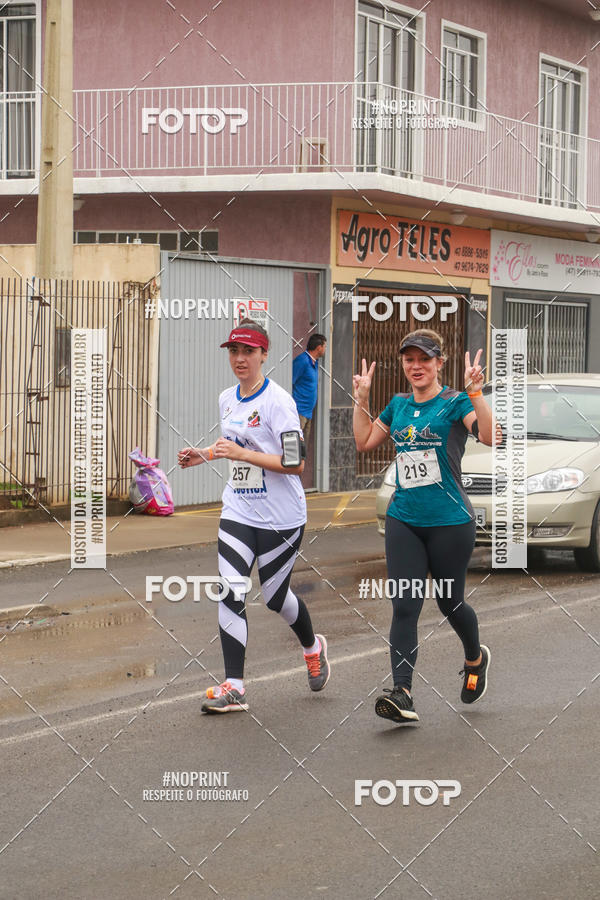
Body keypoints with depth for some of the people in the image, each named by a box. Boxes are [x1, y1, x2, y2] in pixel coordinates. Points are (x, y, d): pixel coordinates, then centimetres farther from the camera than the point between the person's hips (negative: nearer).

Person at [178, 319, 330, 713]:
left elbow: (296, 463, -22)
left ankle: (313, 647, 40)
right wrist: (204, 454, 9)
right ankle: (234, 687, -9)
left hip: (281, 517, -6)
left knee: (275, 596, 8)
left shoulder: (278, 400, -16)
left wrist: (243, 454, -27)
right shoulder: (227, 399, 7)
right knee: (231, 594, -9)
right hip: (238, 513, 6)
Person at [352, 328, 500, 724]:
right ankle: (402, 695, -13)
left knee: (450, 603, 11)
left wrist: (476, 393, -30)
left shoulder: (455, 403, -7)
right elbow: (364, 442, 22)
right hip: (404, 520, 4)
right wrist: (361, 399, 13)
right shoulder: (399, 405, 11)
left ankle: (476, 659, 41)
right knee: (405, 607, -6)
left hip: (450, 521, -4)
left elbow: (490, 436, -24)